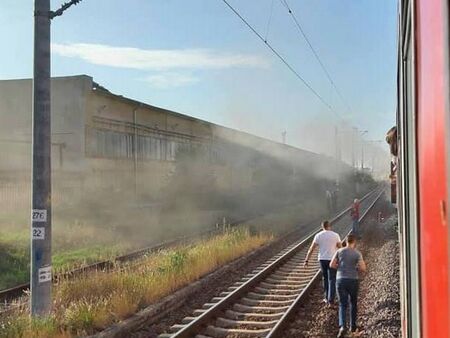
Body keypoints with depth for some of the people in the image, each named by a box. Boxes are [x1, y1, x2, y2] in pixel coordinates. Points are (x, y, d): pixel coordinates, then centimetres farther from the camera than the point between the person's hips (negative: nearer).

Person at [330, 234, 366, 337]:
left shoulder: (339, 251, 1)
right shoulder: (357, 253, -6)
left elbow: (332, 265, 0)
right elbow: (363, 268, -12)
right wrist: (356, 268, 10)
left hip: (340, 280, 1)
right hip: (353, 281, -1)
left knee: (343, 305, 5)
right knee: (353, 303, 21)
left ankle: (342, 326, -16)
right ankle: (353, 326, 28)